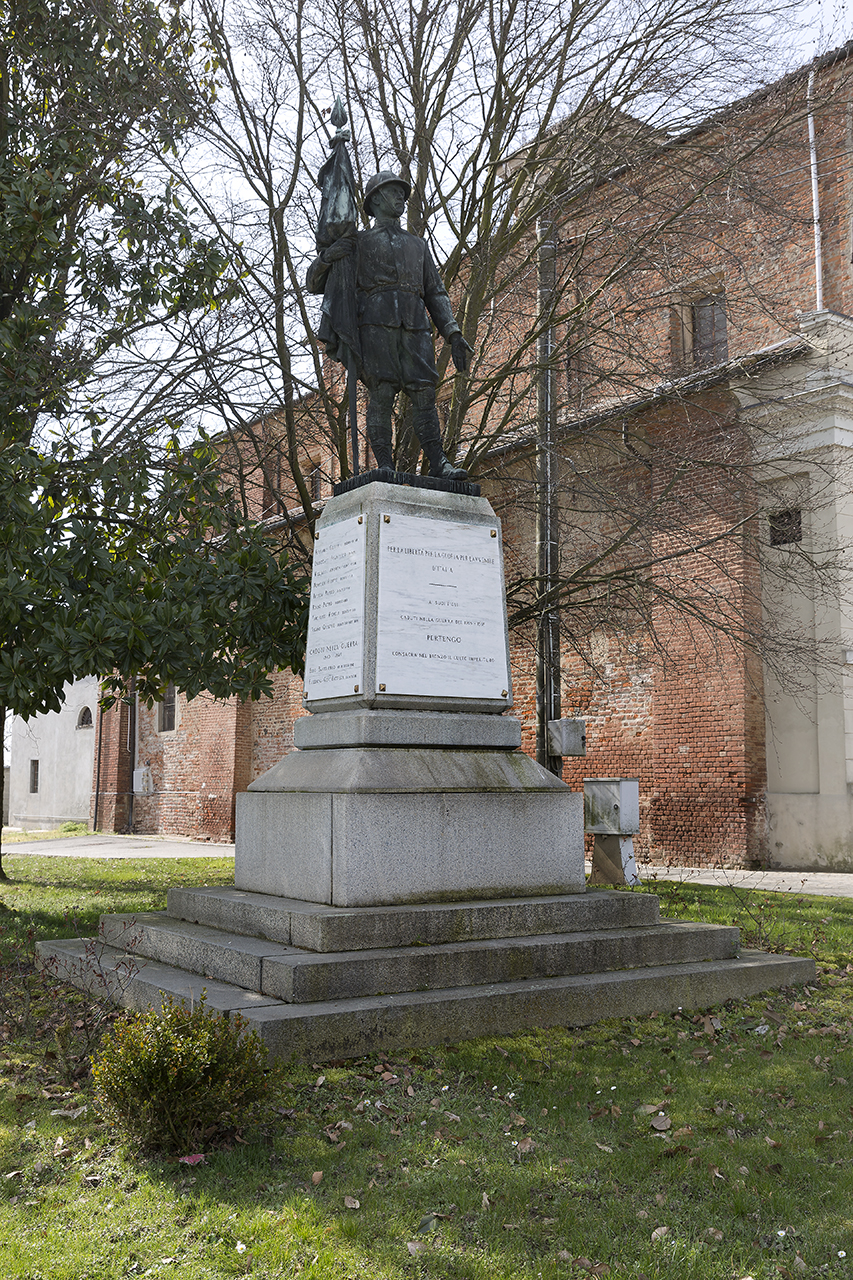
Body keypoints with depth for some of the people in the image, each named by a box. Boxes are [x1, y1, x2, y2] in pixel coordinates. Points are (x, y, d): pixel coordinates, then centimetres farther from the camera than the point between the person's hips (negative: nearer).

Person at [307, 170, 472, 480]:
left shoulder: (417, 245, 31)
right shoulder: (357, 242, 21)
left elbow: (435, 293, 23)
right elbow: (315, 284, 16)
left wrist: (453, 333, 8)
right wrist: (328, 256, -6)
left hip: (415, 326, 3)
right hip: (376, 323, -3)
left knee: (424, 394, -7)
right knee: (381, 393, -12)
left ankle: (438, 465, -7)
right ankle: (385, 468, -13)